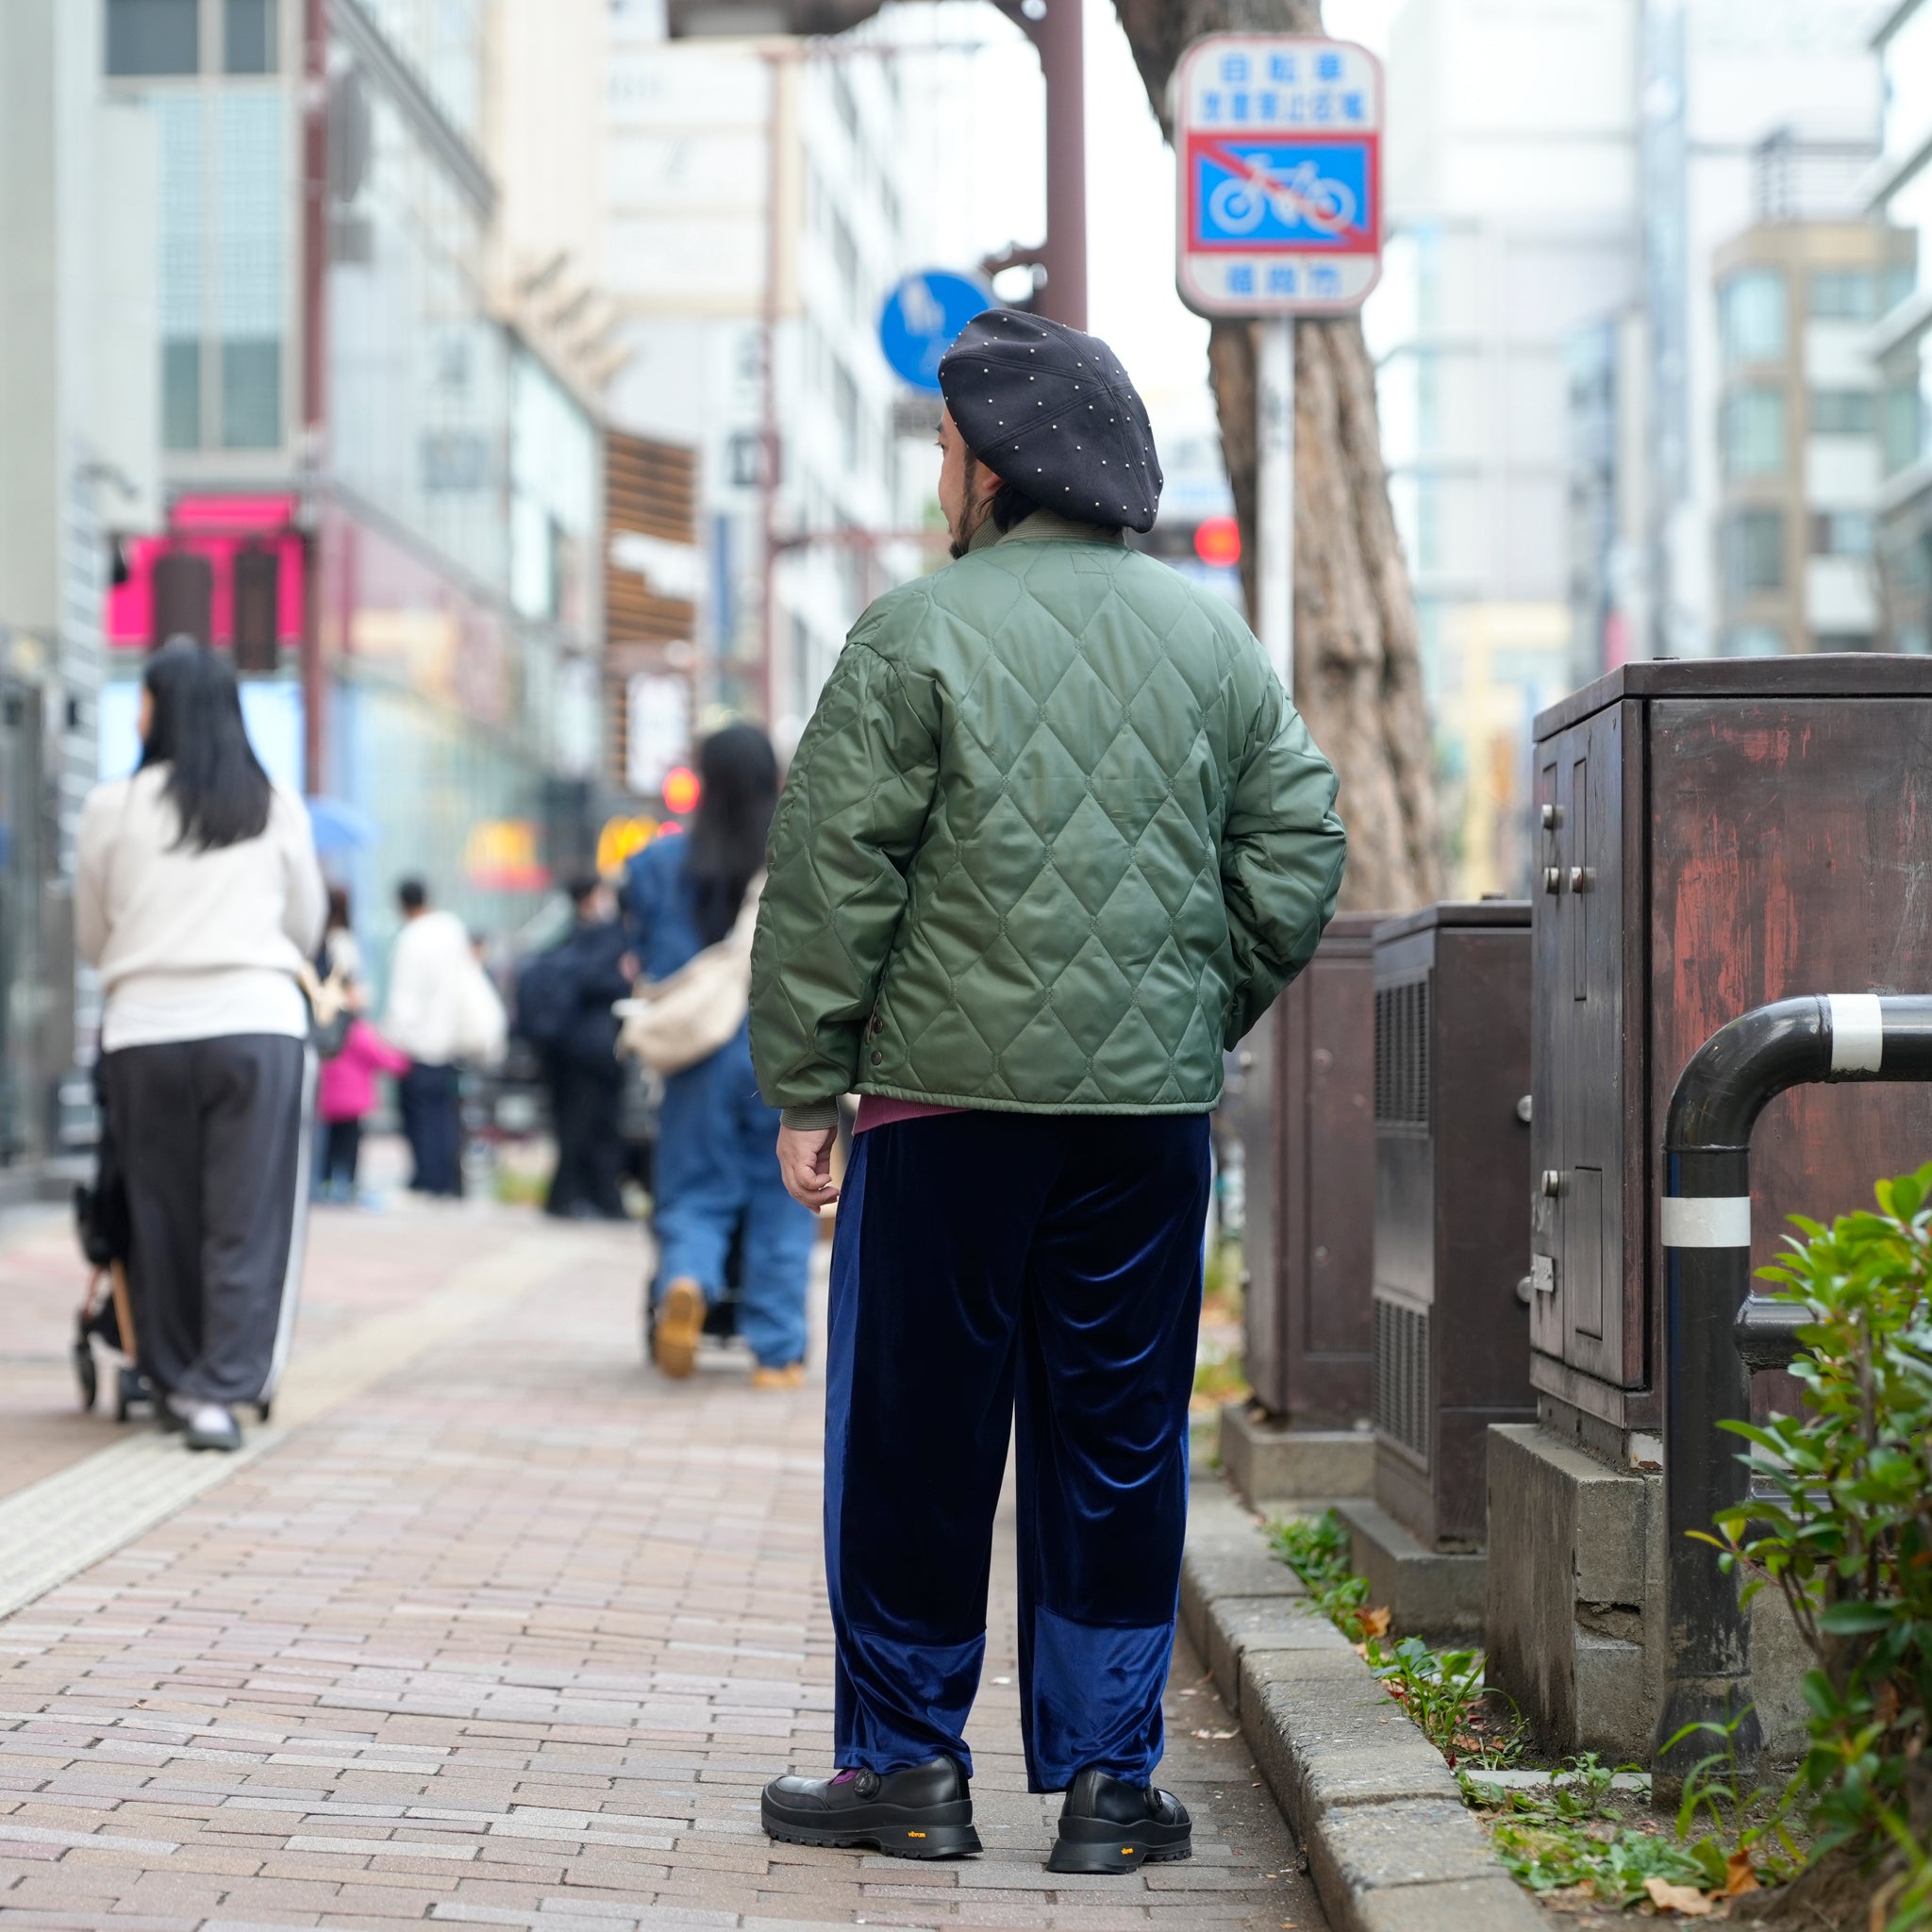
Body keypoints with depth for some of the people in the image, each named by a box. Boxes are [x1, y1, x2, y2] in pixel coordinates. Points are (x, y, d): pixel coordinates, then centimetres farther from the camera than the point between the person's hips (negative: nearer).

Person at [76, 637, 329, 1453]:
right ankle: (220, 1387, -8)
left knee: (162, 1212, 11)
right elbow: (307, 927, 17)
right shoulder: (276, 809, 6)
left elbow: (91, 937, 12)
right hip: (257, 1022, 0)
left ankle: (174, 1379, 18)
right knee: (247, 1219, 0)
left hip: (143, 1028, 0)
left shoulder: (113, 808, 2)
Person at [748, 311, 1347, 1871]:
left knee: (918, 1432, 6)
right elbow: (1300, 852, 8)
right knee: (1119, 1437, 9)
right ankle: (1107, 1778, 11)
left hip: (951, 1094, -4)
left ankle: (905, 1766, 12)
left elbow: (833, 877, -7)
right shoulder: (1213, 643, 9)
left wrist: (806, 1086, -2)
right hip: (1151, 1103, 4)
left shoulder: (918, 634, -4)